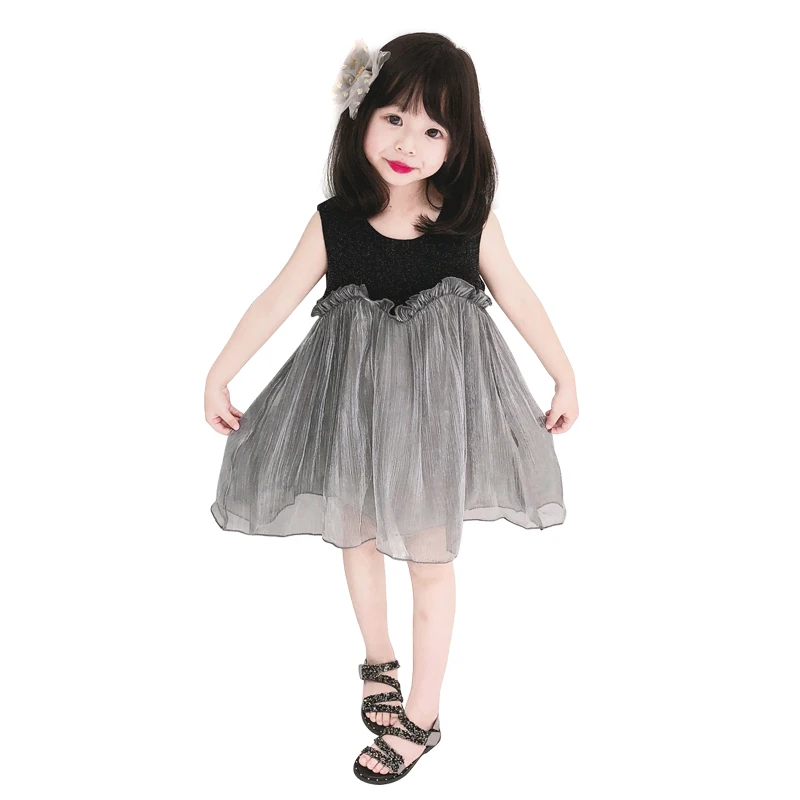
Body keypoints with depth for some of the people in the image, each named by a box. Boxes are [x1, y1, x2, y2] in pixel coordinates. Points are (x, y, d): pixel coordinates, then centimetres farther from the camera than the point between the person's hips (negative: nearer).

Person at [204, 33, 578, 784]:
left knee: (430, 560, 8)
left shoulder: (470, 222, -11)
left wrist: (564, 377, 6)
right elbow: (276, 301, -5)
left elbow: (519, 299, -1)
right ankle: (378, 659, 48)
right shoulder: (333, 223, -10)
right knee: (357, 534, 20)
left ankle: (422, 717, 26)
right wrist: (219, 375, -3)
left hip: (438, 405, -2)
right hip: (356, 399, 2)